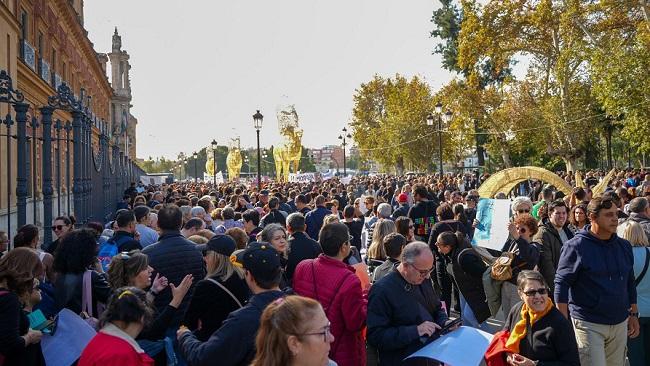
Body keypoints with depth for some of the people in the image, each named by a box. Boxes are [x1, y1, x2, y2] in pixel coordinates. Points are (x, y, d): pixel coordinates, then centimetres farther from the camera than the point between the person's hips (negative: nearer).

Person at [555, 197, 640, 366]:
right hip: (588, 325, -5)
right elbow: (561, 284, -10)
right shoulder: (576, 247, -10)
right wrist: (564, 323, -13)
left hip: (620, 324, 6)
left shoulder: (624, 246, 8)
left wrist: (634, 314, 16)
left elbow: (630, 283, 17)